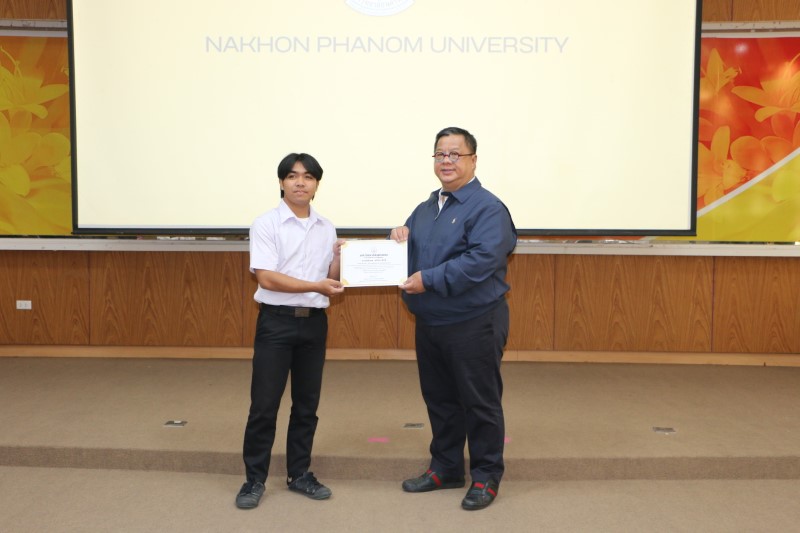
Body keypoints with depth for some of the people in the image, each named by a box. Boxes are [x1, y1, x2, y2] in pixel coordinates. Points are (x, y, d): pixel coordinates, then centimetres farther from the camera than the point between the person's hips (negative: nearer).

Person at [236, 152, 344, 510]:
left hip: (314, 322, 5)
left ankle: (299, 474, 25)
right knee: (264, 405, 0)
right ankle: (254, 480, 14)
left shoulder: (326, 228, 9)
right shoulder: (266, 224, -5)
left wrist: (338, 258, -8)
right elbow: (267, 278, -15)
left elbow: (331, 282, 11)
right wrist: (316, 286, -21)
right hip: (276, 321, -4)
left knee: (307, 404, 12)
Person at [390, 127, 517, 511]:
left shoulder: (488, 208, -12)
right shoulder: (425, 209, 13)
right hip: (429, 324, 8)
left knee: (479, 403, 4)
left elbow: (481, 261, -25)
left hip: (474, 324, -8)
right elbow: (408, 248, 22)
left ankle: (485, 477, 18)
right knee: (439, 400, 17)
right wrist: (399, 236, -2)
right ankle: (445, 469, 32)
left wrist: (428, 280, -23)